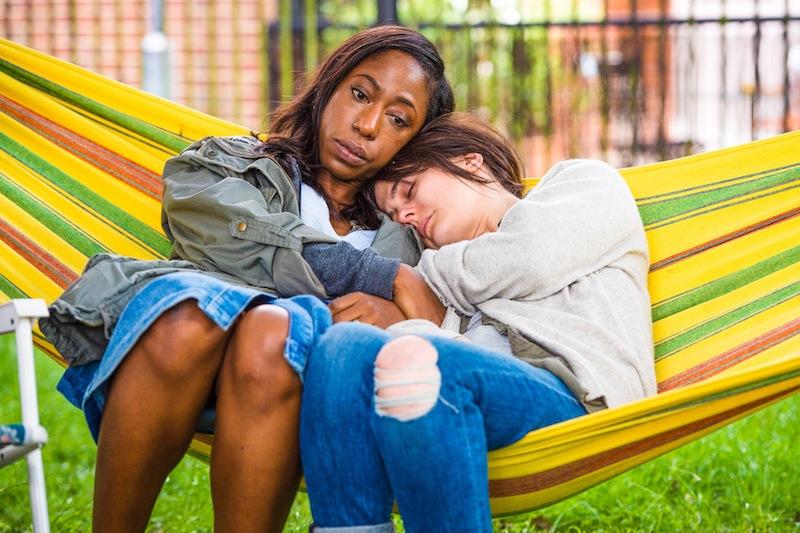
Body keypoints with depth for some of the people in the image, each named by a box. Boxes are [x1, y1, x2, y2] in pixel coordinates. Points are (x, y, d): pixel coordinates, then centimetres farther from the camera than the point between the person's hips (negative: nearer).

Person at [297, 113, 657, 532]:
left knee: (414, 357, -34)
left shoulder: (584, 182, 27)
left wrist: (424, 276, 18)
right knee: (346, 344, -24)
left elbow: (532, 261, 4)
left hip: (574, 398, -5)